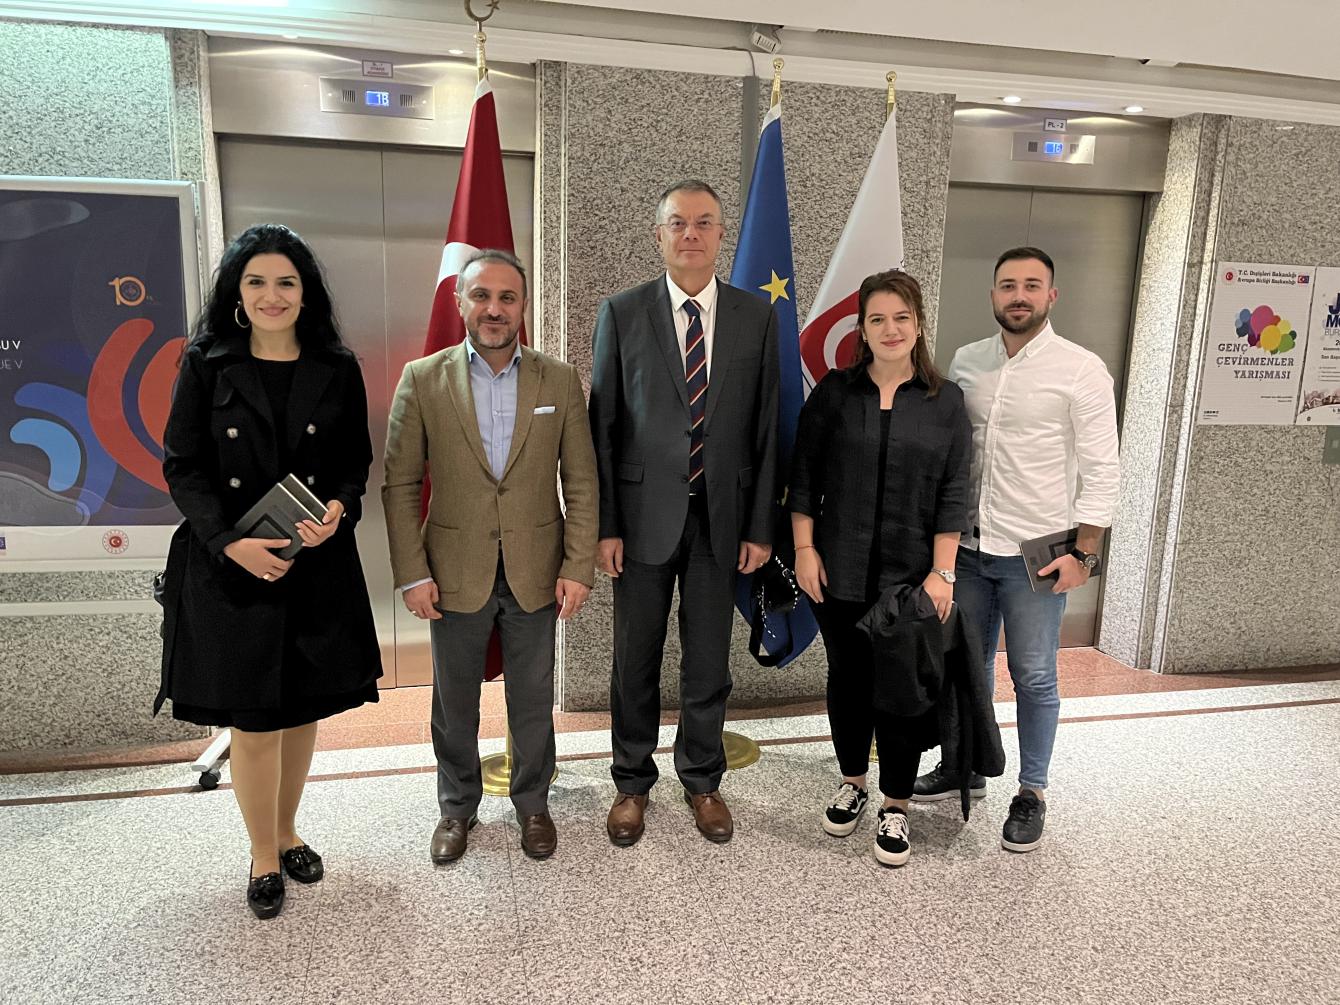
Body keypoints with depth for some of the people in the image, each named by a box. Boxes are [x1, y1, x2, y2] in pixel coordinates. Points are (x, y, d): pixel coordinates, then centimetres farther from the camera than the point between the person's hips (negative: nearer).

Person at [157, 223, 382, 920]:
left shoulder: (337, 370, 3)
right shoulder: (207, 364, -1)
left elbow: (356, 463, 6)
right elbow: (182, 466, -3)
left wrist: (340, 510, -15)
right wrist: (231, 542, -16)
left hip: (318, 567, 2)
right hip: (229, 568, -2)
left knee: (303, 707, 14)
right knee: (253, 720, 5)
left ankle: (288, 832, 37)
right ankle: (263, 856, 27)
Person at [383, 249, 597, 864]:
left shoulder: (559, 380, -2)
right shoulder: (422, 380, -4)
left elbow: (581, 482, -1)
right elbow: (401, 485, -2)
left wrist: (578, 568, -6)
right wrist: (411, 574, -7)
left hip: (536, 575, 0)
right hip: (455, 575, 0)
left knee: (533, 702, 15)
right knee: (454, 702, 16)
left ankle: (532, 803, 37)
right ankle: (457, 806, 39)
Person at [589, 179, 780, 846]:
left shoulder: (756, 317, 3)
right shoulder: (622, 313, -1)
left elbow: (765, 429, 3)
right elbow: (602, 427, -1)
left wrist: (760, 527, 0)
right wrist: (604, 525, -5)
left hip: (722, 516, 1)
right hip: (644, 513, -1)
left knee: (709, 661, 13)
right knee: (636, 660, 12)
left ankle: (702, 779, 33)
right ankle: (633, 783, 32)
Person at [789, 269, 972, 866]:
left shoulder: (945, 402, 0)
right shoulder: (834, 393, 1)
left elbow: (953, 495, -1)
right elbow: (804, 477, 3)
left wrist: (942, 572, -5)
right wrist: (804, 548, -3)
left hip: (910, 575, -1)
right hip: (839, 571, 1)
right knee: (848, 678, 14)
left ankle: (895, 807, 23)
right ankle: (852, 783, 35)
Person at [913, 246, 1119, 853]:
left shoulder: (1081, 370, -8)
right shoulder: (966, 362, 4)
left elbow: (1100, 471, -7)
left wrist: (1084, 553, -11)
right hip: (970, 546, 4)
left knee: (1033, 678, 7)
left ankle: (1031, 793, 25)